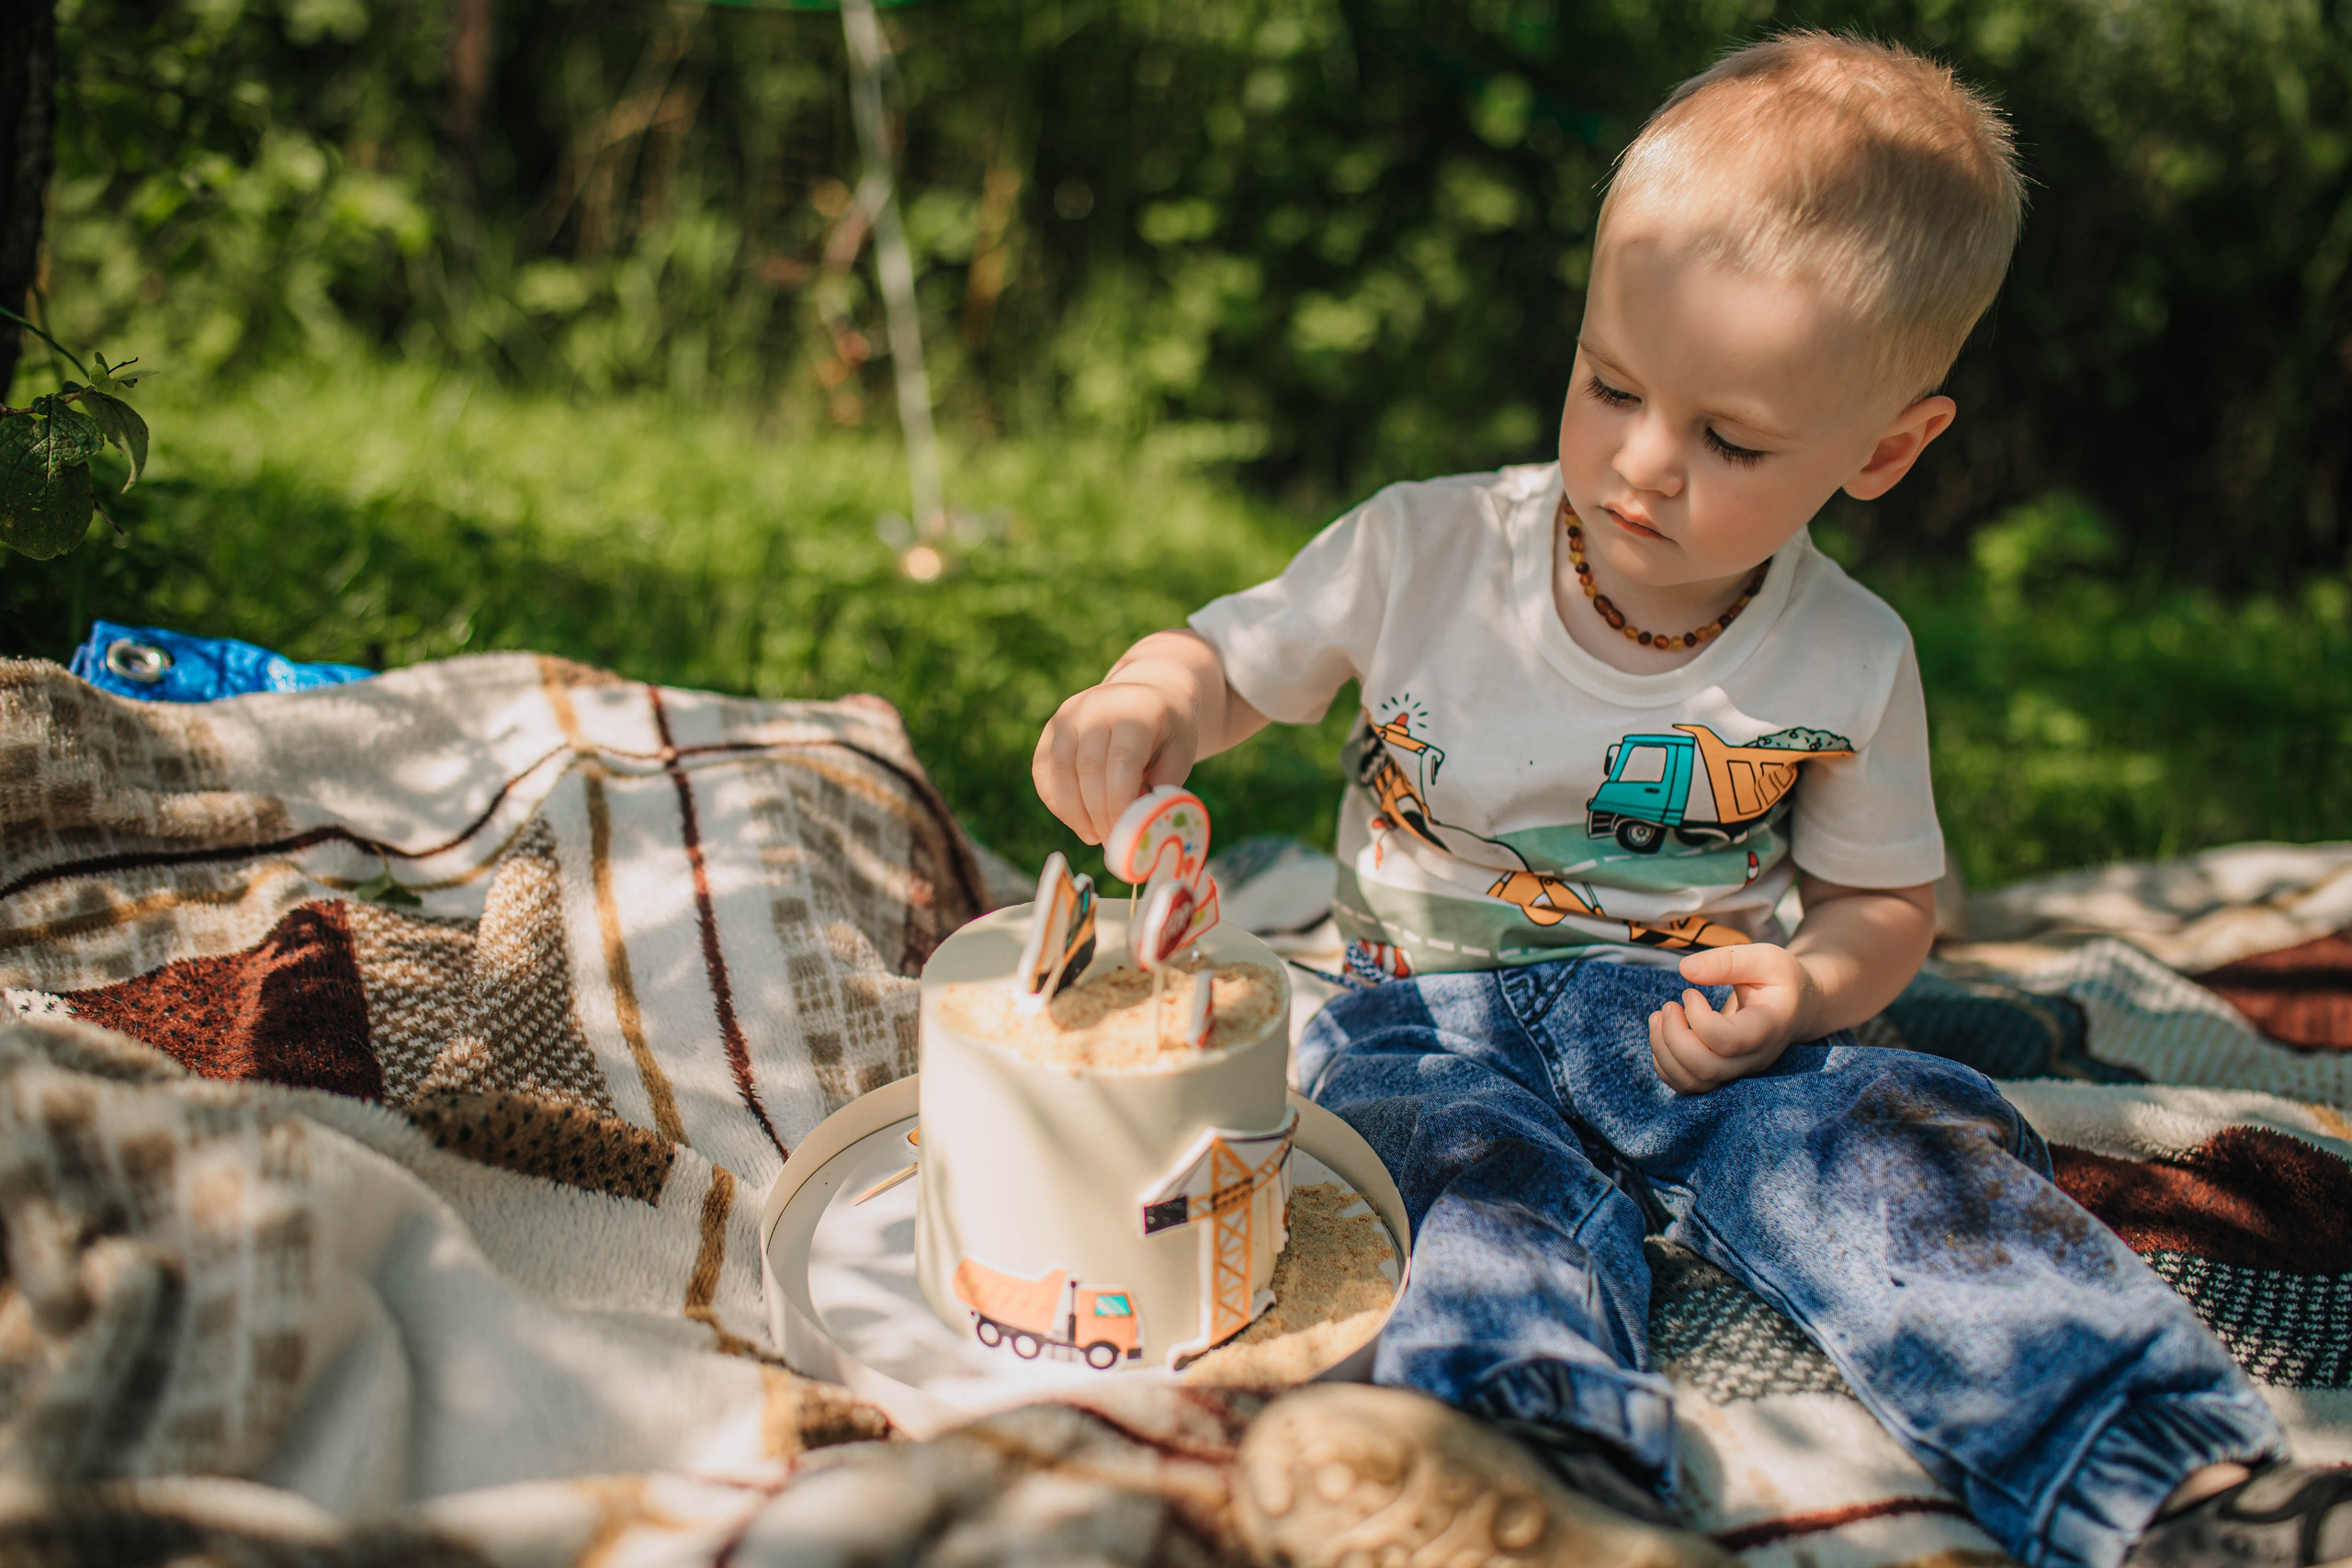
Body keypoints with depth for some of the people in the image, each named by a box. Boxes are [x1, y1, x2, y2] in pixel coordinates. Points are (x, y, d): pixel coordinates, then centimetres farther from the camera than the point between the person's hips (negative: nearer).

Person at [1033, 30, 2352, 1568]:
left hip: (1697, 1029, 1)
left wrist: (1809, 984, -11)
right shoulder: (1422, 551, -5)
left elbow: (1882, 899, 11)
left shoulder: (1853, 663, -1)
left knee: (1902, 1137, -26)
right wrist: (1144, 704, -21)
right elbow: (1226, 664, 3)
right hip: (1438, 1019, 0)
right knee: (1483, 1170, -32)